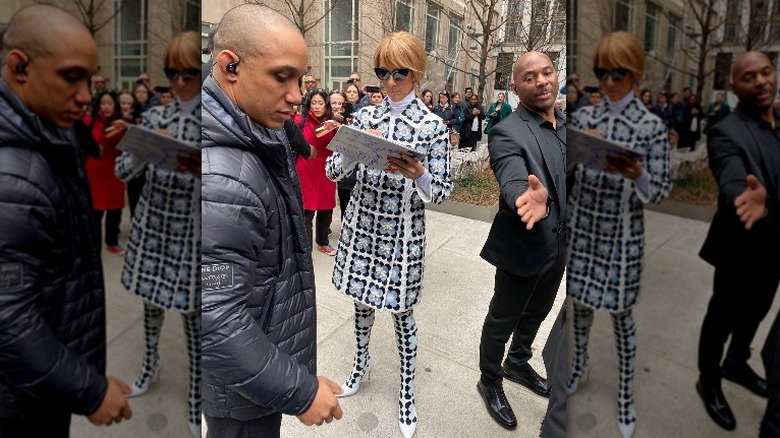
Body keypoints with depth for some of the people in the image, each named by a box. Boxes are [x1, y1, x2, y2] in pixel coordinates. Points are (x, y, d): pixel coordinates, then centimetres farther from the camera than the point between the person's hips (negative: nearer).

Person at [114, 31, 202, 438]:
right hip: (151, 225, 4)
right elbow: (121, 171, 2)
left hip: (189, 233, -4)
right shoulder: (154, 116, 4)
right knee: (151, 302, 20)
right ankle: (151, 361, 47)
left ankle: (195, 397, 20)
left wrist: (200, 170, -29)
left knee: (191, 313, 3)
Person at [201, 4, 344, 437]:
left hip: (261, 354, 8)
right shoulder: (218, 180, -33)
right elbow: (215, 324, -31)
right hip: (245, 385, -8)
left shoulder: (261, 136, -2)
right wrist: (299, 391, -23)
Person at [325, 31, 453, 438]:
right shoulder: (365, 116, 3)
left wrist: (418, 174, -28)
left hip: (402, 232, -3)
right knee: (362, 299, 18)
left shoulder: (433, 126, -7)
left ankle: (407, 390, 27)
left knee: (401, 310, 6)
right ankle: (362, 361, 45)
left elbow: (440, 191, -7)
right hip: (361, 223, 4)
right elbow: (332, 171, 1)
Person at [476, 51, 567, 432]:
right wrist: (530, 199, -59)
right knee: (502, 321, 12)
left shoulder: (565, 125, 2)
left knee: (536, 313, 26)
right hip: (523, 248, -7)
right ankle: (490, 382, 35)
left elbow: (560, 182, 11)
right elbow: (513, 183, -39)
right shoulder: (507, 133, -21)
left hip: (558, 246, 8)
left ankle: (518, 364, 50)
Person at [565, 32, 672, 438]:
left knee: (619, 311, 8)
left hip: (621, 233, -3)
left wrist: (637, 176, -28)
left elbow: (660, 191, -8)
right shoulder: (583, 116, 2)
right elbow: (566, 171, 5)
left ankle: (626, 391, 28)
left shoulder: (651, 126, -7)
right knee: (581, 301, 17)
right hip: (581, 225, 3)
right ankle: (581, 360, 44)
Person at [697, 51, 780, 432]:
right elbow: (733, 184, -41)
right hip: (743, 249, -7)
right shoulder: (726, 133, -23)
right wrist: (748, 199, -61)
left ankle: (736, 364, 49)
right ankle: (709, 382, 32)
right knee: (723, 318, 10)